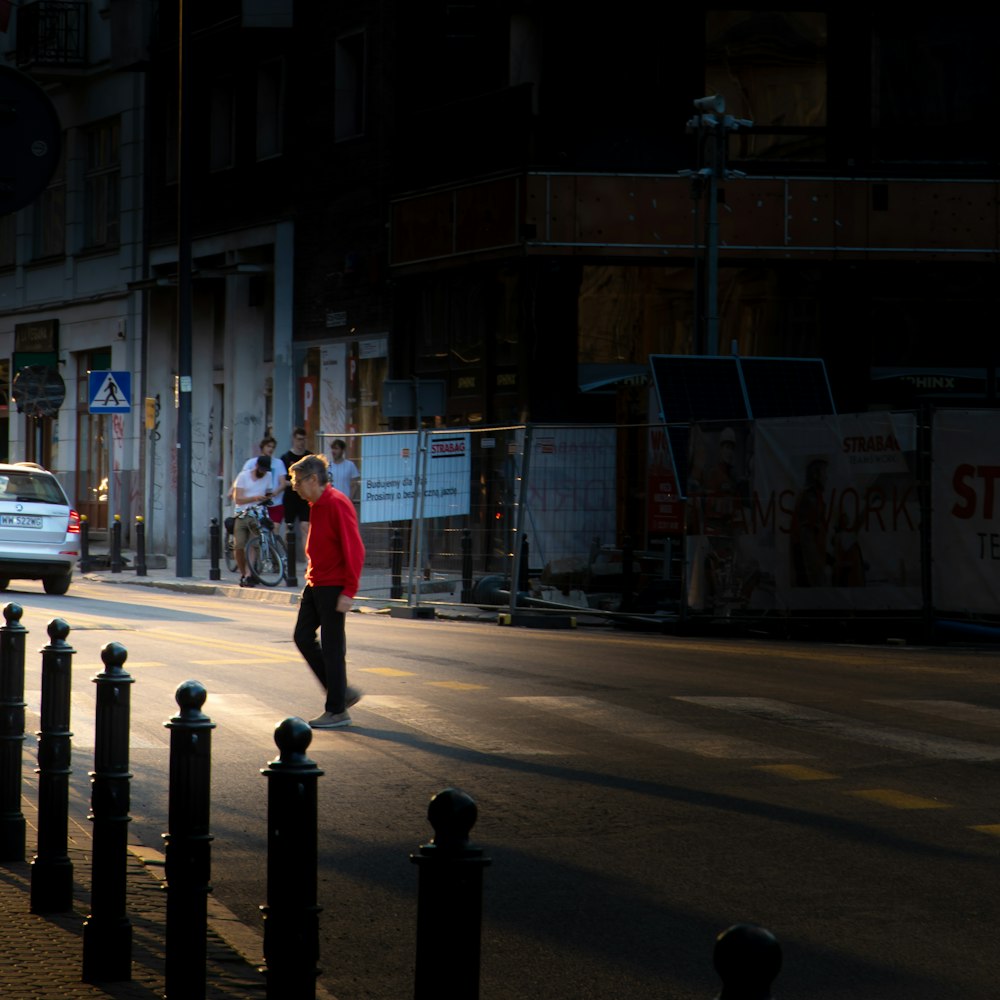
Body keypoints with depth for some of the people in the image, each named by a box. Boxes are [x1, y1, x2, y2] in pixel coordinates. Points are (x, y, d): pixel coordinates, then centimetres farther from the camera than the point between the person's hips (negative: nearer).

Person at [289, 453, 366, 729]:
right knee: (303, 636, 9)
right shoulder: (316, 505, 13)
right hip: (315, 584, 10)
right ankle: (342, 693, 17)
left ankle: (337, 711, 5)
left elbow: (354, 550, -20)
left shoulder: (337, 504, -16)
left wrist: (348, 592, -22)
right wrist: (311, 577, 18)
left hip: (333, 587, -10)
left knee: (332, 647, -4)